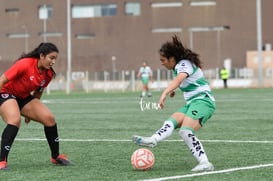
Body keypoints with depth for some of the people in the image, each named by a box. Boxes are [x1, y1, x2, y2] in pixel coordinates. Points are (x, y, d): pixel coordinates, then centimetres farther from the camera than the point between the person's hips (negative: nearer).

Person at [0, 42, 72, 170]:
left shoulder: (48, 74, -5)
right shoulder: (25, 64, -27)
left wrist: (30, 112, 16)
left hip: (24, 97, 7)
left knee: (49, 118, -3)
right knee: (15, 120, -33)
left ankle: (55, 157, 13)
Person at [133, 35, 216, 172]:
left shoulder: (184, 64, -12)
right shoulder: (180, 66, 17)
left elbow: (178, 80, -35)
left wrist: (164, 94, -49)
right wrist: (173, 89, 34)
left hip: (203, 101, -10)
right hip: (192, 103, 10)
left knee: (185, 132, -26)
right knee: (171, 122, -10)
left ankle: (205, 163, -28)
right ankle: (153, 141, -35)